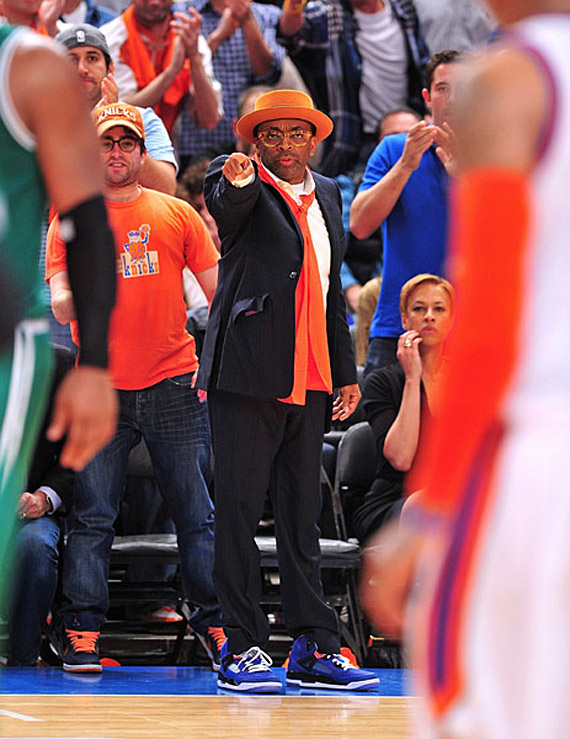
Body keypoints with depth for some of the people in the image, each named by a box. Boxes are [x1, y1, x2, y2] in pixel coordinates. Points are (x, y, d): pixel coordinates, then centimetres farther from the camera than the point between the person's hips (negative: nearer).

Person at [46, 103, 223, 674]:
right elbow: (62, 308, 0)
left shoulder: (176, 214, 11)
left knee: (197, 513, 1)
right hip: (100, 389, -1)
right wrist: (78, 296, -23)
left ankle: (214, 622, 8)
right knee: (92, 516, -4)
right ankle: (81, 633, -2)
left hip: (175, 383, 1)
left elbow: (219, 290, 10)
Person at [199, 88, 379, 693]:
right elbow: (226, 211, -26)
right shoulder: (236, 185, -1)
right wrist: (238, 184, -49)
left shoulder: (326, 195, 17)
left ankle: (313, 648, 12)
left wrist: (346, 372, 19)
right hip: (249, 372, -6)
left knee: (302, 512, 9)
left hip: (309, 381, 6)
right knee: (239, 509, -4)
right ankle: (240, 647, 0)